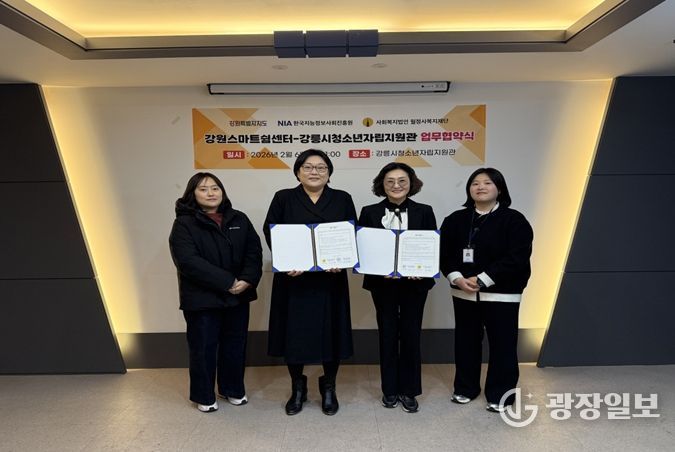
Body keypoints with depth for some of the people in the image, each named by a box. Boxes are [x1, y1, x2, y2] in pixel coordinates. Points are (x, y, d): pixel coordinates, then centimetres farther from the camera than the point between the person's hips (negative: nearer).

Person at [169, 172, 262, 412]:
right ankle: (203, 396, 29)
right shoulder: (184, 224, -7)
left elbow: (254, 251, 0)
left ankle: (233, 389, 35)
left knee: (235, 345, 15)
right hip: (202, 299, -4)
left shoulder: (239, 219, 6)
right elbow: (189, 261, -19)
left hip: (238, 296, 4)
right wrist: (228, 282, -23)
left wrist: (247, 279, -18)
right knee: (203, 348, 8)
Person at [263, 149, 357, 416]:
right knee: (294, 333, 6)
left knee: (331, 332, 7)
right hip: (293, 279, 0)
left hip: (330, 279, 1)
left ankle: (329, 388, 27)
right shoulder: (283, 198, 5)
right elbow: (270, 233, 0)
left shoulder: (342, 199, 8)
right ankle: (297, 389, 27)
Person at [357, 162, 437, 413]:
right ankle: (390, 389, 26)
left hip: (415, 282, 0)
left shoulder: (424, 212, 2)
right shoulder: (369, 212, 1)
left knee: (411, 334, 7)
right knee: (387, 334, 10)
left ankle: (409, 391, 24)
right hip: (382, 282, 0)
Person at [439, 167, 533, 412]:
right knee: (466, 341, 13)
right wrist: (457, 278, -14)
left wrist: (481, 280, -19)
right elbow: (444, 253, 3)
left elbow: (517, 258, -15)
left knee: (502, 344, 5)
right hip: (464, 293, 4)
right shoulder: (455, 219, 5)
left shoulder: (514, 220, -6)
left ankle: (500, 394, 21)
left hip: (502, 294, -3)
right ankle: (465, 388, 30)